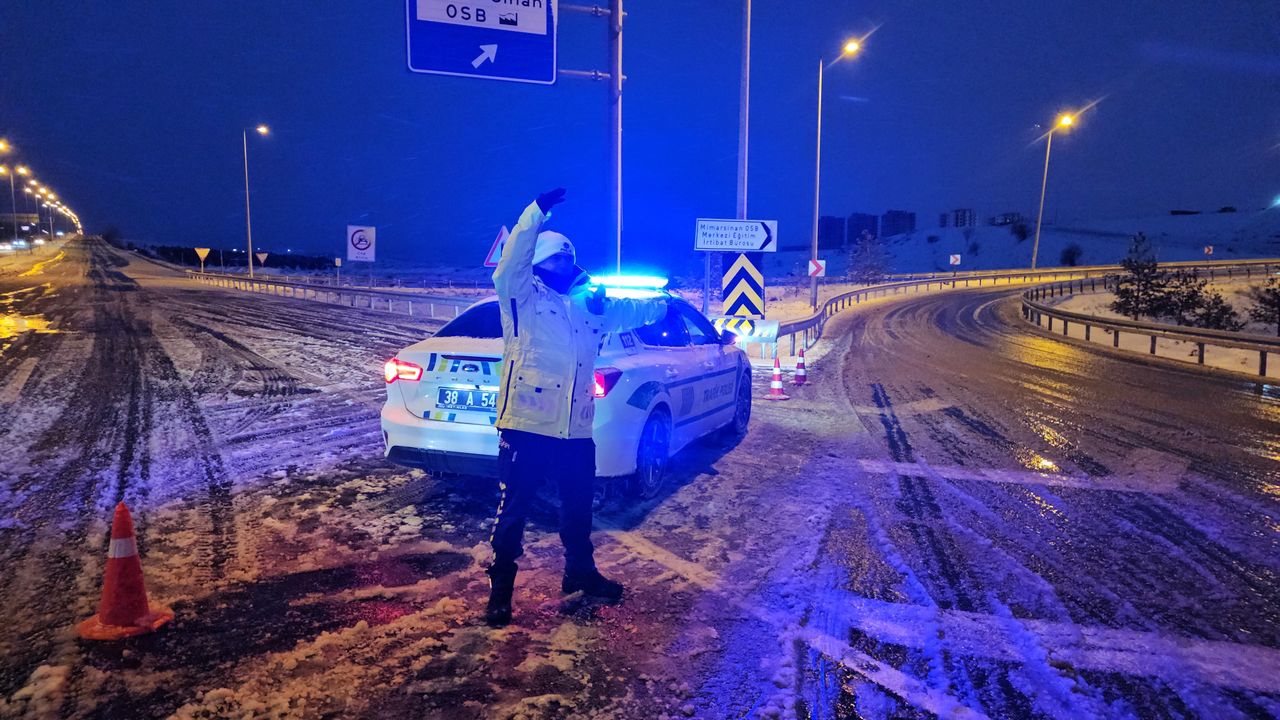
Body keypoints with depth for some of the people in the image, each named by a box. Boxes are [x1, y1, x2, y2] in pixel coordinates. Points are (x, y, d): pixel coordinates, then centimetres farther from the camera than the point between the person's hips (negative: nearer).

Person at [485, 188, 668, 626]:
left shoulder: (593, 304, 15)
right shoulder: (522, 296, -2)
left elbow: (635, 312, 32)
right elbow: (511, 262, -21)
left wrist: (666, 303, 28)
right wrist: (537, 212, -28)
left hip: (575, 430, 6)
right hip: (526, 426, -6)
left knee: (578, 507, 20)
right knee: (513, 511, 3)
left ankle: (580, 573, 40)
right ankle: (500, 589, 18)